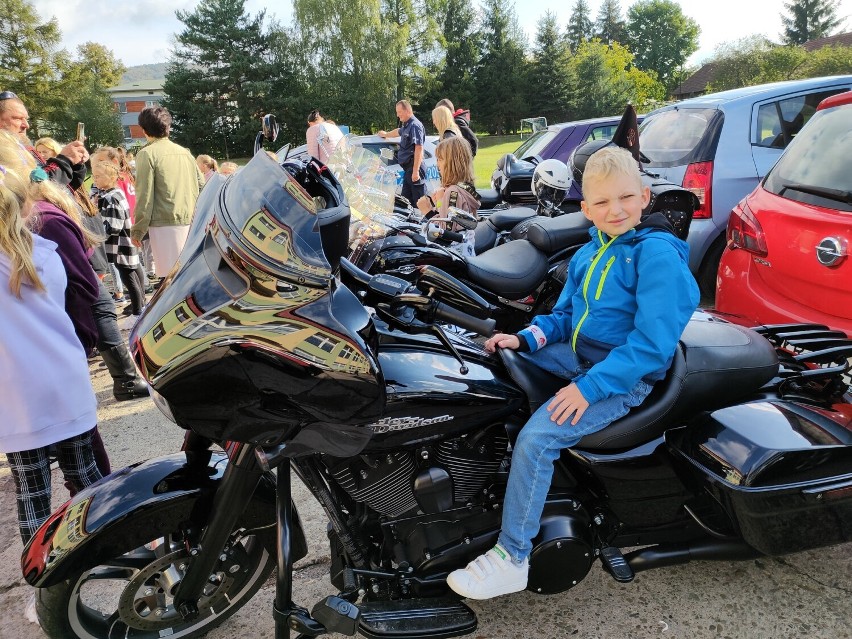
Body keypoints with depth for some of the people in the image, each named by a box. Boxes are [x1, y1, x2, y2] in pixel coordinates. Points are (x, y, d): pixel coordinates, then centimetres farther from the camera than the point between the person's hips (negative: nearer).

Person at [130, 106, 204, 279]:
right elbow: (202, 184, 13)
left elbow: (144, 197, -8)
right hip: (191, 222, 6)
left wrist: (137, 231, -2)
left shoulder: (147, 153, -4)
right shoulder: (185, 152, 13)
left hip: (165, 224, -6)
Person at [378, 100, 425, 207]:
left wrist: (415, 171, -26)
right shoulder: (406, 126, 19)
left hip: (414, 168, -10)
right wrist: (386, 134, 64)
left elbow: (419, 148, -20)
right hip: (407, 168, 10)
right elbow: (398, 132, 44)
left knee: (419, 201, -11)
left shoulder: (415, 125, -11)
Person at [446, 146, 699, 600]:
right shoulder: (588, 254, 8)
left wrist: (591, 386, -26)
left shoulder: (657, 253, -17)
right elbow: (565, 314, 16)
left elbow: (653, 343, -23)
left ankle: (512, 559, -10)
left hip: (625, 377, -9)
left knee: (536, 438, -24)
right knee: (498, 359, 10)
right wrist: (526, 338, -3)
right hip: (577, 355, 9)